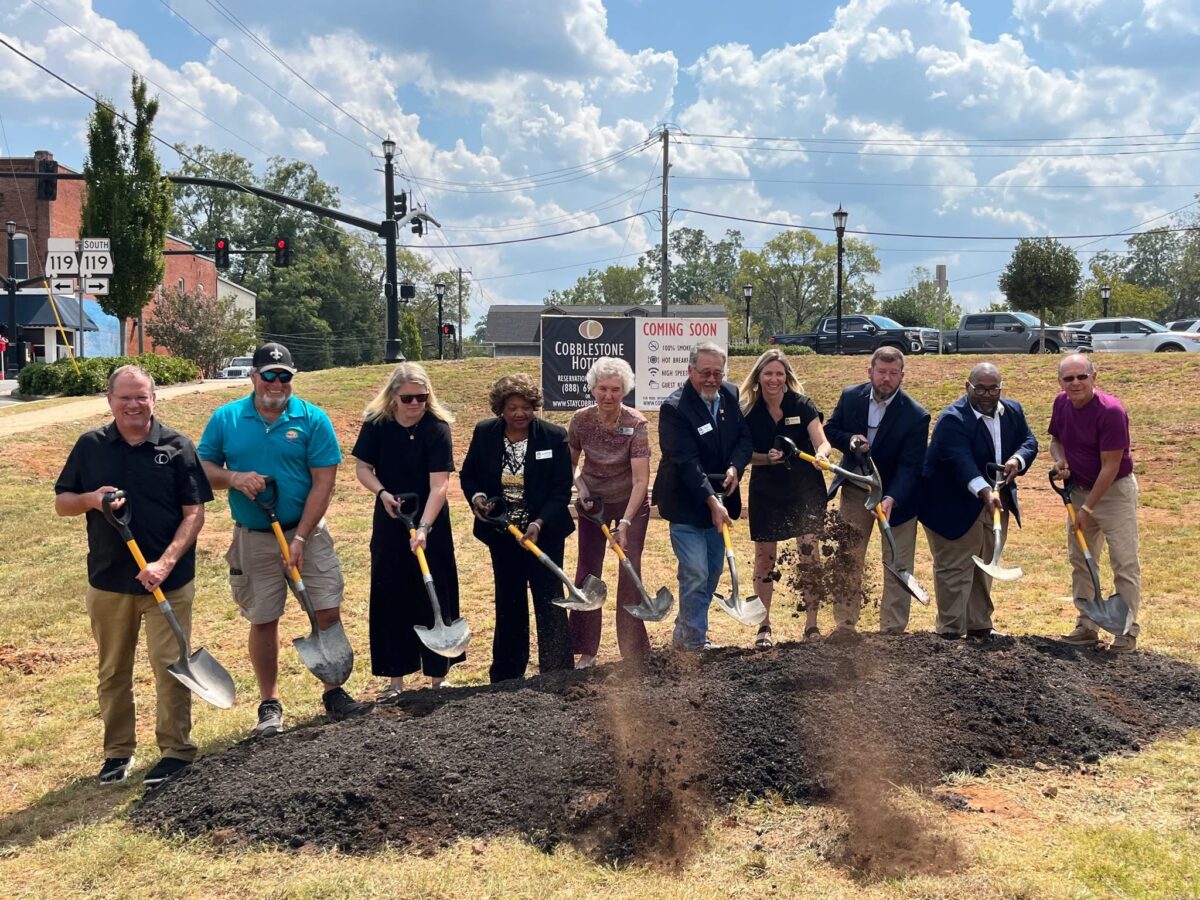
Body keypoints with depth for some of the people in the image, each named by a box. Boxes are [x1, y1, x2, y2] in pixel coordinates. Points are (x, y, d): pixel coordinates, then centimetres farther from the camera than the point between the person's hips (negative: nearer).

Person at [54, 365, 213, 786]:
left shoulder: (177, 447, -4)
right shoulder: (90, 446, 4)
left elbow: (194, 514, -6)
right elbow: (61, 503, 8)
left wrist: (166, 563, -18)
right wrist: (91, 500, -15)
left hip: (169, 579, -3)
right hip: (107, 579, 3)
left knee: (170, 666, 1)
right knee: (113, 671, 12)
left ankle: (176, 750, 13)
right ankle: (117, 751, 26)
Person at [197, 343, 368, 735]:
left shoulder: (313, 419, -6)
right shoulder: (225, 418, 0)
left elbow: (323, 482, -9)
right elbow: (203, 468, 4)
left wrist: (300, 539, -14)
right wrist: (233, 477, -18)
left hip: (307, 533, -1)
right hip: (253, 538, 1)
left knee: (328, 613, -2)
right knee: (263, 622, 8)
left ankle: (334, 693, 14)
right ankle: (269, 704, 22)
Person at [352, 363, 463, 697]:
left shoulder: (437, 428, -16)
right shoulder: (376, 424, -7)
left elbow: (439, 485, -21)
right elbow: (362, 467, 3)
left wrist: (423, 528, -31)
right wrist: (382, 492, -17)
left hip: (430, 523, -2)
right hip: (389, 522, 3)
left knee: (434, 598, 3)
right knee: (390, 599, 5)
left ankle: (438, 676, 15)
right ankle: (395, 679, 15)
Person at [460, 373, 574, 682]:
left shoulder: (554, 437, -11)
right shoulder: (484, 433, -4)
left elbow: (562, 489, -11)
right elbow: (468, 475, 7)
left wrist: (539, 523, -24)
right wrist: (476, 497, -15)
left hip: (544, 533, -3)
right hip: (502, 534, 3)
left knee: (549, 602, -3)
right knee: (508, 604, 14)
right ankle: (506, 675, 26)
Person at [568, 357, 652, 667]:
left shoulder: (636, 423, -24)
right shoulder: (581, 420, -15)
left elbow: (641, 480, -27)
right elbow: (570, 462, 2)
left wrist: (625, 523, -34)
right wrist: (580, 485, -17)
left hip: (631, 502, -2)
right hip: (593, 501, 3)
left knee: (630, 574, -5)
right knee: (587, 572, 3)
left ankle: (634, 650, 7)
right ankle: (587, 650, 15)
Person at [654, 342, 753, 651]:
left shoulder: (732, 395, 0)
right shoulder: (674, 408, -20)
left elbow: (744, 438, 4)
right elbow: (687, 462, -25)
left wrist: (735, 468, -16)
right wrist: (712, 501, -31)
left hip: (719, 500, 7)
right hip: (686, 504, -7)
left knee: (713, 571, 14)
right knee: (696, 575, -10)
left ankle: (682, 635, 29)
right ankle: (695, 643, 3)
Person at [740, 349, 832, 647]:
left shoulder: (803, 406, -7)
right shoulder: (748, 412, -4)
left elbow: (822, 442, -16)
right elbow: (745, 454, -1)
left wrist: (821, 454, -39)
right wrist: (766, 458, -21)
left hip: (806, 491, -1)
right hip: (765, 493, 1)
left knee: (809, 556, -3)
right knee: (764, 557, 5)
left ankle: (812, 625, 8)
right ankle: (764, 626, 17)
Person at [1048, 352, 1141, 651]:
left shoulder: (1110, 411, -24)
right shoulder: (1061, 403, -4)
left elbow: (1110, 466, -22)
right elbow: (1055, 439, 14)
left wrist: (1087, 508, -18)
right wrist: (1060, 459, -9)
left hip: (1114, 491, -7)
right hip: (1079, 490, 7)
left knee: (1124, 562, -3)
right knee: (1080, 561, 12)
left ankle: (1128, 630, 5)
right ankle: (1087, 626, 22)